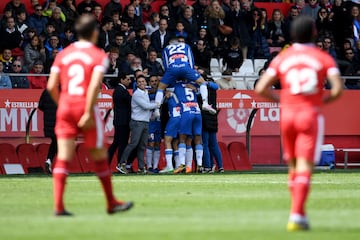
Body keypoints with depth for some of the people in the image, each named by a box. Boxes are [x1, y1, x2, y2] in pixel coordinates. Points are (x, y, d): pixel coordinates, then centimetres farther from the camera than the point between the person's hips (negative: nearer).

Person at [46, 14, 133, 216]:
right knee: (100, 157, 10)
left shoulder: (63, 55, 10)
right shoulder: (99, 56, -3)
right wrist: (88, 113, -17)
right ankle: (111, 203, 22)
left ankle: (58, 205, -12)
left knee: (63, 158, -1)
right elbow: (94, 85, -18)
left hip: (65, 108, 4)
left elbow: (51, 86, 4)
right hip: (86, 107, -4)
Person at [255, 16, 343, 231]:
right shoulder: (324, 58, 0)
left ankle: (299, 213, 20)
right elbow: (338, 88, -12)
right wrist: (324, 100, 6)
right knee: (305, 167, -8)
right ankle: (297, 215, -20)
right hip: (311, 114, -3)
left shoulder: (282, 58, 6)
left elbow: (261, 88, 0)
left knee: (294, 165, 17)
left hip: (287, 115, 3)